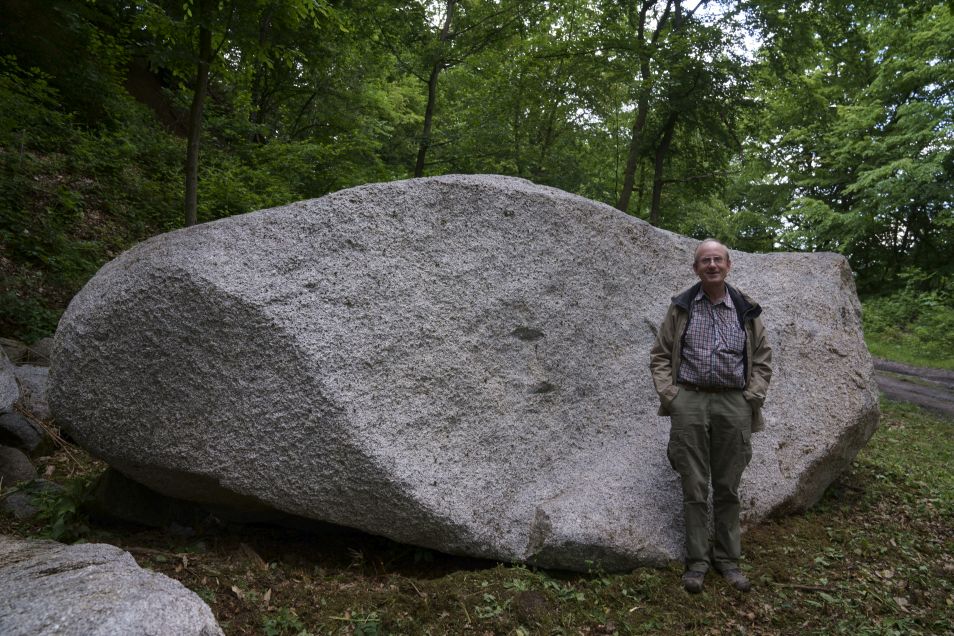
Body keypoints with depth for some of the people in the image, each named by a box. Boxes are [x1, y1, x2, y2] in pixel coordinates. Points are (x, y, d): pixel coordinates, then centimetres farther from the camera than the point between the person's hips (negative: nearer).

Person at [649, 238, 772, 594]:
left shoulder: (746, 311, 8)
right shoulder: (681, 308, 5)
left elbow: (762, 358, 12)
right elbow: (660, 354, 6)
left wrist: (753, 397, 0)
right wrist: (668, 393, -5)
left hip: (733, 404, 1)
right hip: (689, 401, -1)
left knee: (727, 488, 9)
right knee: (694, 487, 2)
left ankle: (727, 558, 23)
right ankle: (697, 561, 14)